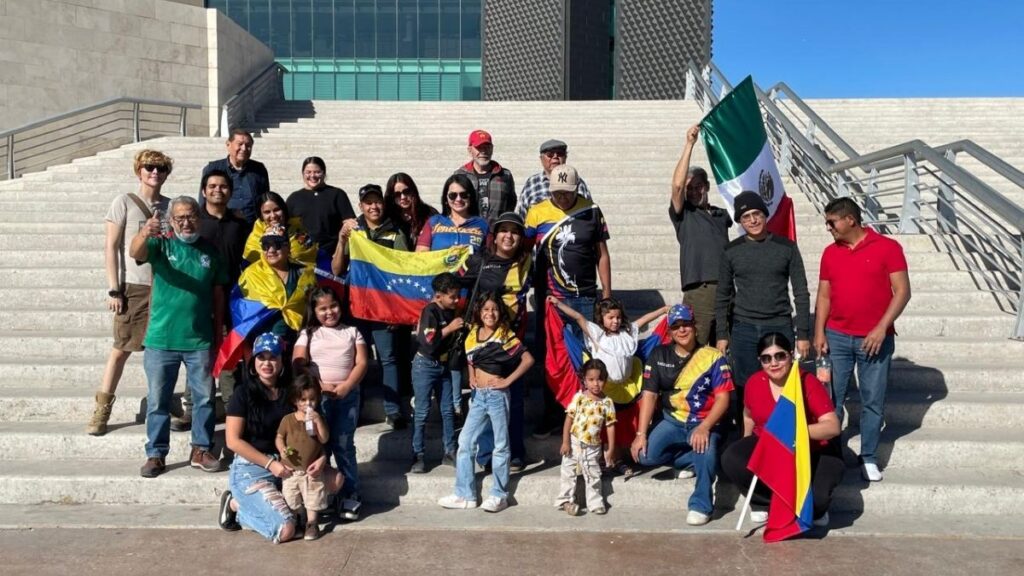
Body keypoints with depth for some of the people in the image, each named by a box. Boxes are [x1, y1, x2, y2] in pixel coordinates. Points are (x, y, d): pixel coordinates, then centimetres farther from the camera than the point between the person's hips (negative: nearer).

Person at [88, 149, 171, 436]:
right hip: (134, 286, -3)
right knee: (121, 347, 1)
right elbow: (111, 247, -3)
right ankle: (102, 410, 11)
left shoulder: (171, 206, 8)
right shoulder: (124, 203, 0)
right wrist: (114, 289, -8)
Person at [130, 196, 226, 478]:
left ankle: (201, 450, 21)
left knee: (204, 398, 8)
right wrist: (144, 233, -45)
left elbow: (218, 293, 9)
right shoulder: (161, 245, 0)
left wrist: (219, 332, 6)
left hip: (200, 340, 2)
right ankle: (156, 454, 16)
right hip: (161, 339, -1)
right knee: (158, 400, 6)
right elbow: (135, 253, -22)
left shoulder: (210, 251, 6)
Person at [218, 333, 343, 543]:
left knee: (335, 479, -14)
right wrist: (269, 464, -18)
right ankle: (237, 506, 6)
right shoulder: (244, 394, -8)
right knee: (284, 530, -21)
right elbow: (233, 441, -12)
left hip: (286, 465, 6)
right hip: (250, 469, -6)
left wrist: (322, 457, -15)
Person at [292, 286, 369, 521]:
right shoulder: (308, 334, 10)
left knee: (343, 445, -2)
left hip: (347, 395, 0)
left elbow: (361, 363, 3)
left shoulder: (352, 332, 12)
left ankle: (350, 495, 3)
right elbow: (299, 364, -1)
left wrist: (346, 386, -12)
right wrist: (320, 386, -13)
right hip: (317, 395, 0)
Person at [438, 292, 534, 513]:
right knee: (465, 442, 6)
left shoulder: (504, 335, -8)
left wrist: (507, 381, -15)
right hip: (477, 396, 6)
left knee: (500, 445, 4)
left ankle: (499, 496, 13)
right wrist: (471, 378, 7)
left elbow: (528, 359, -14)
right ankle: (465, 494, 14)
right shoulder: (473, 334, 8)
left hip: (497, 395, -6)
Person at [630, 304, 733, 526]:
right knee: (647, 455, -21)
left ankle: (701, 505, -12)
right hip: (672, 422, 3)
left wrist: (704, 427, -26)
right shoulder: (658, 355, 3)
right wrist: (641, 434, -9)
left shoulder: (713, 357, -5)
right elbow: (649, 395, 0)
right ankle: (692, 461, 3)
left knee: (705, 451, -35)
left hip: (704, 423, -3)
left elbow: (723, 398, -10)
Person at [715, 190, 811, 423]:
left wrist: (803, 333, -2)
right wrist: (721, 334, 0)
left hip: (780, 327, 0)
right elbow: (723, 296, 6)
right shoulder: (732, 251, 4)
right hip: (743, 329, 1)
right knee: (744, 389, 2)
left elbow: (801, 293, 3)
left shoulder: (786, 247, 2)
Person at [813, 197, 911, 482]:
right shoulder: (830, 252, 8)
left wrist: (882, 327, -15)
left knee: (873, 401, 5)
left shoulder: (887, 247, -4)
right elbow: (824, 295, 9)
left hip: (875, 339, -3)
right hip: (836, 337, 3)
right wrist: (819, 332, 0)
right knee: (831, 399, 4)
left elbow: (902, 291, -7)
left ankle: (869, 459, 17)